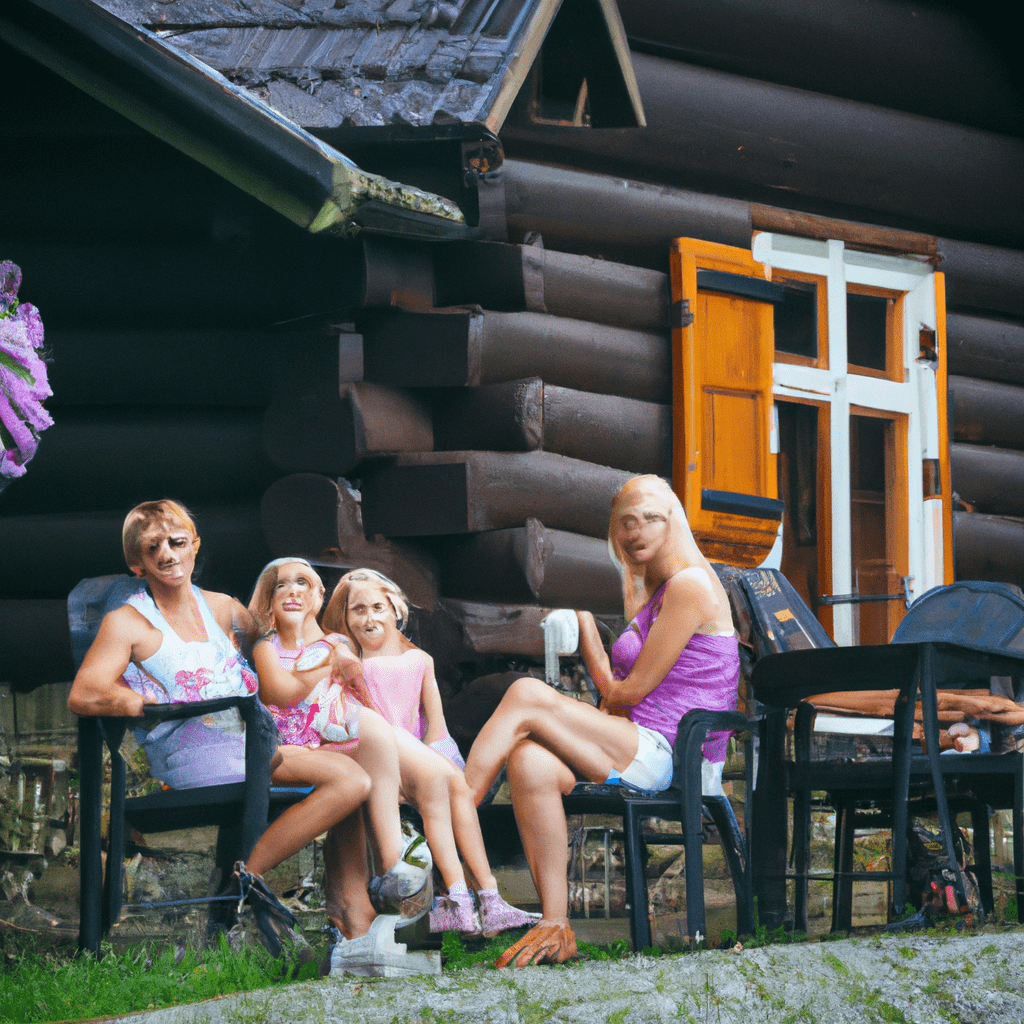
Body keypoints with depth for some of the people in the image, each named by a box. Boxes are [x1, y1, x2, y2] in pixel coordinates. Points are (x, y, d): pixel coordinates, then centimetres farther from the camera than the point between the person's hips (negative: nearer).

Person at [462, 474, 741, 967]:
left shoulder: (691, 584, -5)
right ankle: (556, 929, -28)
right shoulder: (649, 592, 25)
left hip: (668, 756, -8)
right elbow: (614, 690, 16)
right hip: (634, 751, 8)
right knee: (529, 761, -23)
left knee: (527, 695, -19)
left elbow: (633, 689, -6)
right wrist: (581, 616, 9)